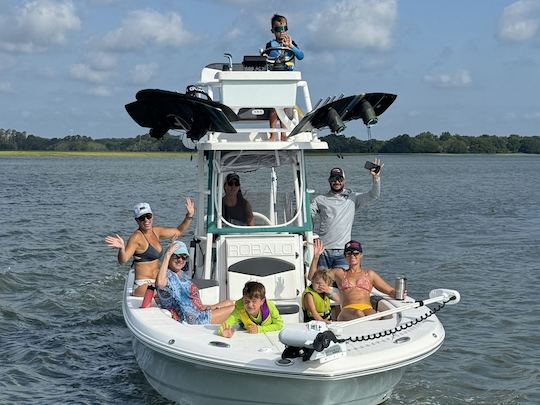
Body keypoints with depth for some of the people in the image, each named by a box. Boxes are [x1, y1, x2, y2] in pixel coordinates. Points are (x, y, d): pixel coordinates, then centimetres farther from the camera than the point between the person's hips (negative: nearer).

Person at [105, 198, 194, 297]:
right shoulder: (136, 237, -14)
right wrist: (121, 248, -45)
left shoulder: (156, 231, 10)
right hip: (143, 285, -8)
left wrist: (189, 216, 13)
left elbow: (178, 231, 24)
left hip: (156, 283, 8)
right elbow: (123, 260, -25)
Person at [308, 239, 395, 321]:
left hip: (367, 309, 1)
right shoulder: (340, 273, 26)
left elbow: (391, 291, 25)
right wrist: (316, 256, 11)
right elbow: (312, 277, 23)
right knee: (358, 314, -40)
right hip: (347, 310, -1)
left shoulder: (369, 274, 26)